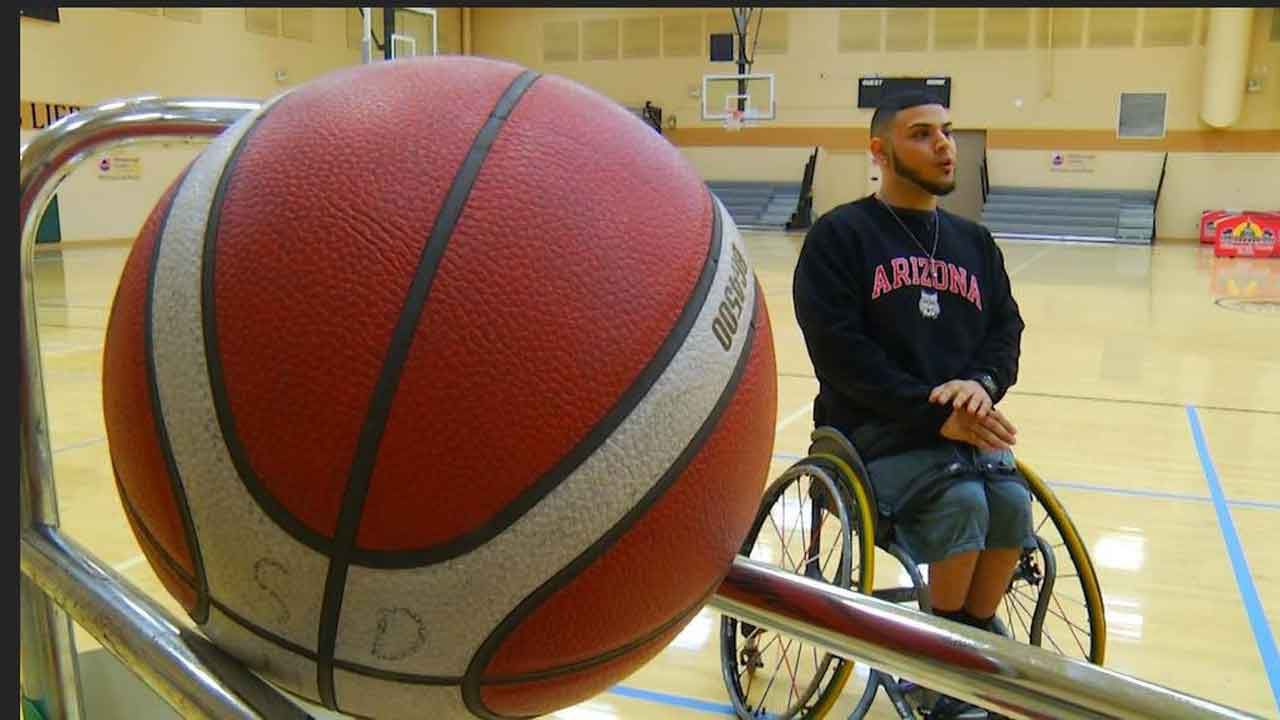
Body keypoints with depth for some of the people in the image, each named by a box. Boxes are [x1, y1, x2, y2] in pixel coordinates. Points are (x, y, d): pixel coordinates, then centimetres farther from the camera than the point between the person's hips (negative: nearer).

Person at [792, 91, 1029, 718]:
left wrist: (981, 384, -12)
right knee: (961, 502, -29)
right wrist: (933, 412, -19)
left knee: (1010, 501, -24)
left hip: (963, 424, 5)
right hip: (873, 431, -5)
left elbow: (1005, 332, 13)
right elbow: (839, 350, -12)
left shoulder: (974, 242, 18)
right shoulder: (839, 235, -2)